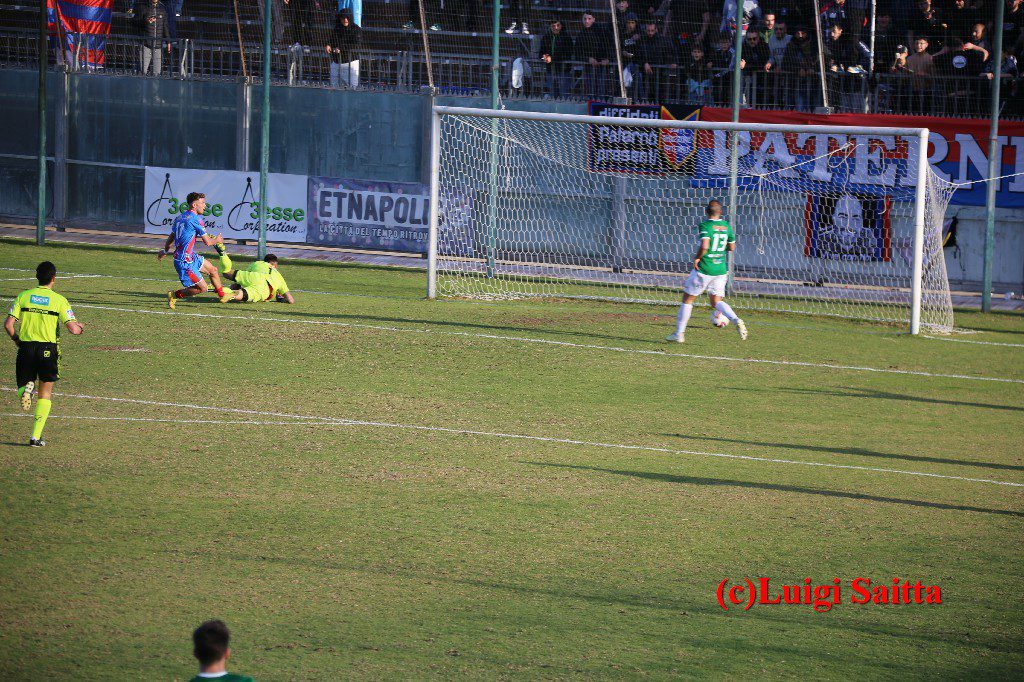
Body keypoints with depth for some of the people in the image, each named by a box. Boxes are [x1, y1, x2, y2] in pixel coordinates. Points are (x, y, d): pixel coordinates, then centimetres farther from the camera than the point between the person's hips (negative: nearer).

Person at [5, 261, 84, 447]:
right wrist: (80, 327, 15)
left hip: (26, 347, 1)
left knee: (23, 384, 18)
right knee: (45, 393, 11)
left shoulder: (23, 296, 1)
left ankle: (26, 390, -21)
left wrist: (16, 339, 15)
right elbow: (73, 329, -9)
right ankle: (36, 436, 3)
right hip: (48, 348, -1)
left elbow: (8, 324, -4)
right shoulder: (59, 300, -4)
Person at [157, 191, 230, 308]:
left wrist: (165, 251, 36)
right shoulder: (196, 219, -18)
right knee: (202, 288, -5)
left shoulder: (179, 218, 9)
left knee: (213, 270, 22)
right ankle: (174, 295, 5)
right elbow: (207, 242, -14)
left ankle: (223, 296, 38)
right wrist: (217, 240, 8)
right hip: (185, 262, -10)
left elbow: (171, 237, 21)